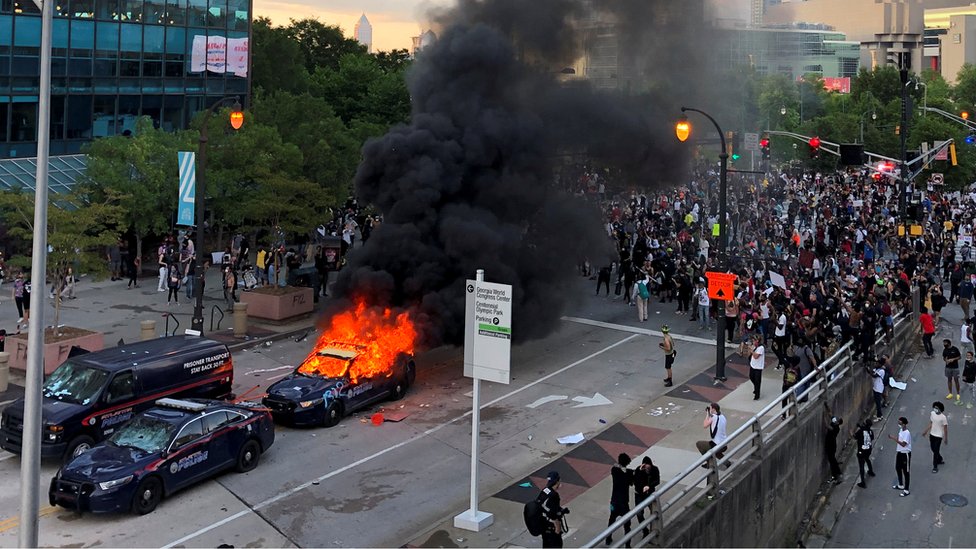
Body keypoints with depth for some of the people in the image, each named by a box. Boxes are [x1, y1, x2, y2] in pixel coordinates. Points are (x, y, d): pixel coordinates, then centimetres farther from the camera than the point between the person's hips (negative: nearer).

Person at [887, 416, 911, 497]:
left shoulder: (907, 433, -26)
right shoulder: (901, 430, 2)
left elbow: (903, 444, -31)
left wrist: (894, 439, -36)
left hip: (905, 454, -9)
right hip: (899, 452, 10)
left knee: (906, 471, 1)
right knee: (898, 468, 21)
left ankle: (907, 490, 11)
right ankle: (901, 485, 39)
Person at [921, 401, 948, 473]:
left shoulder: (943, 417, -21)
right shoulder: (932, 414, -3)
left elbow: (945, 428, -13)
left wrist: (946, 438, -9)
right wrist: (926, 432, 12)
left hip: (938, 436, -7)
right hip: (932, 434, 7)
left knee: (936, 451, -2)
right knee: (933, 449, 19)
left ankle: (935, 467, 9)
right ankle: (940, 460, 43)